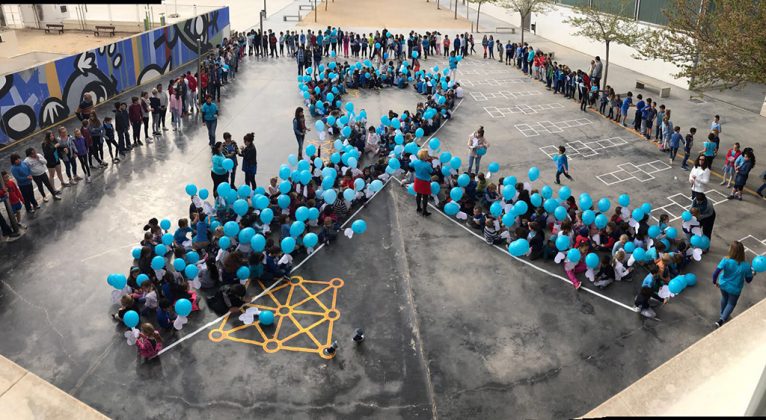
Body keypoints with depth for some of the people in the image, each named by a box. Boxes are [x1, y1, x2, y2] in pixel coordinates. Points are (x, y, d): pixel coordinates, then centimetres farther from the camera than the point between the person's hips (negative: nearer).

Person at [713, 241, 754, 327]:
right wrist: (752, 272, 7)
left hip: (723, 285, 2)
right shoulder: (746, 266, -26)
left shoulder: (726, 261, -29)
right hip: (735, 289, -1)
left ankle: (722, 314, 54)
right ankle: (722, 320, 12)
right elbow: (748, 280, -12)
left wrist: (715, 282, -9)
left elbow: (715, 273, -29)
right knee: (731, 304, 24)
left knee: (724, 298, 31)